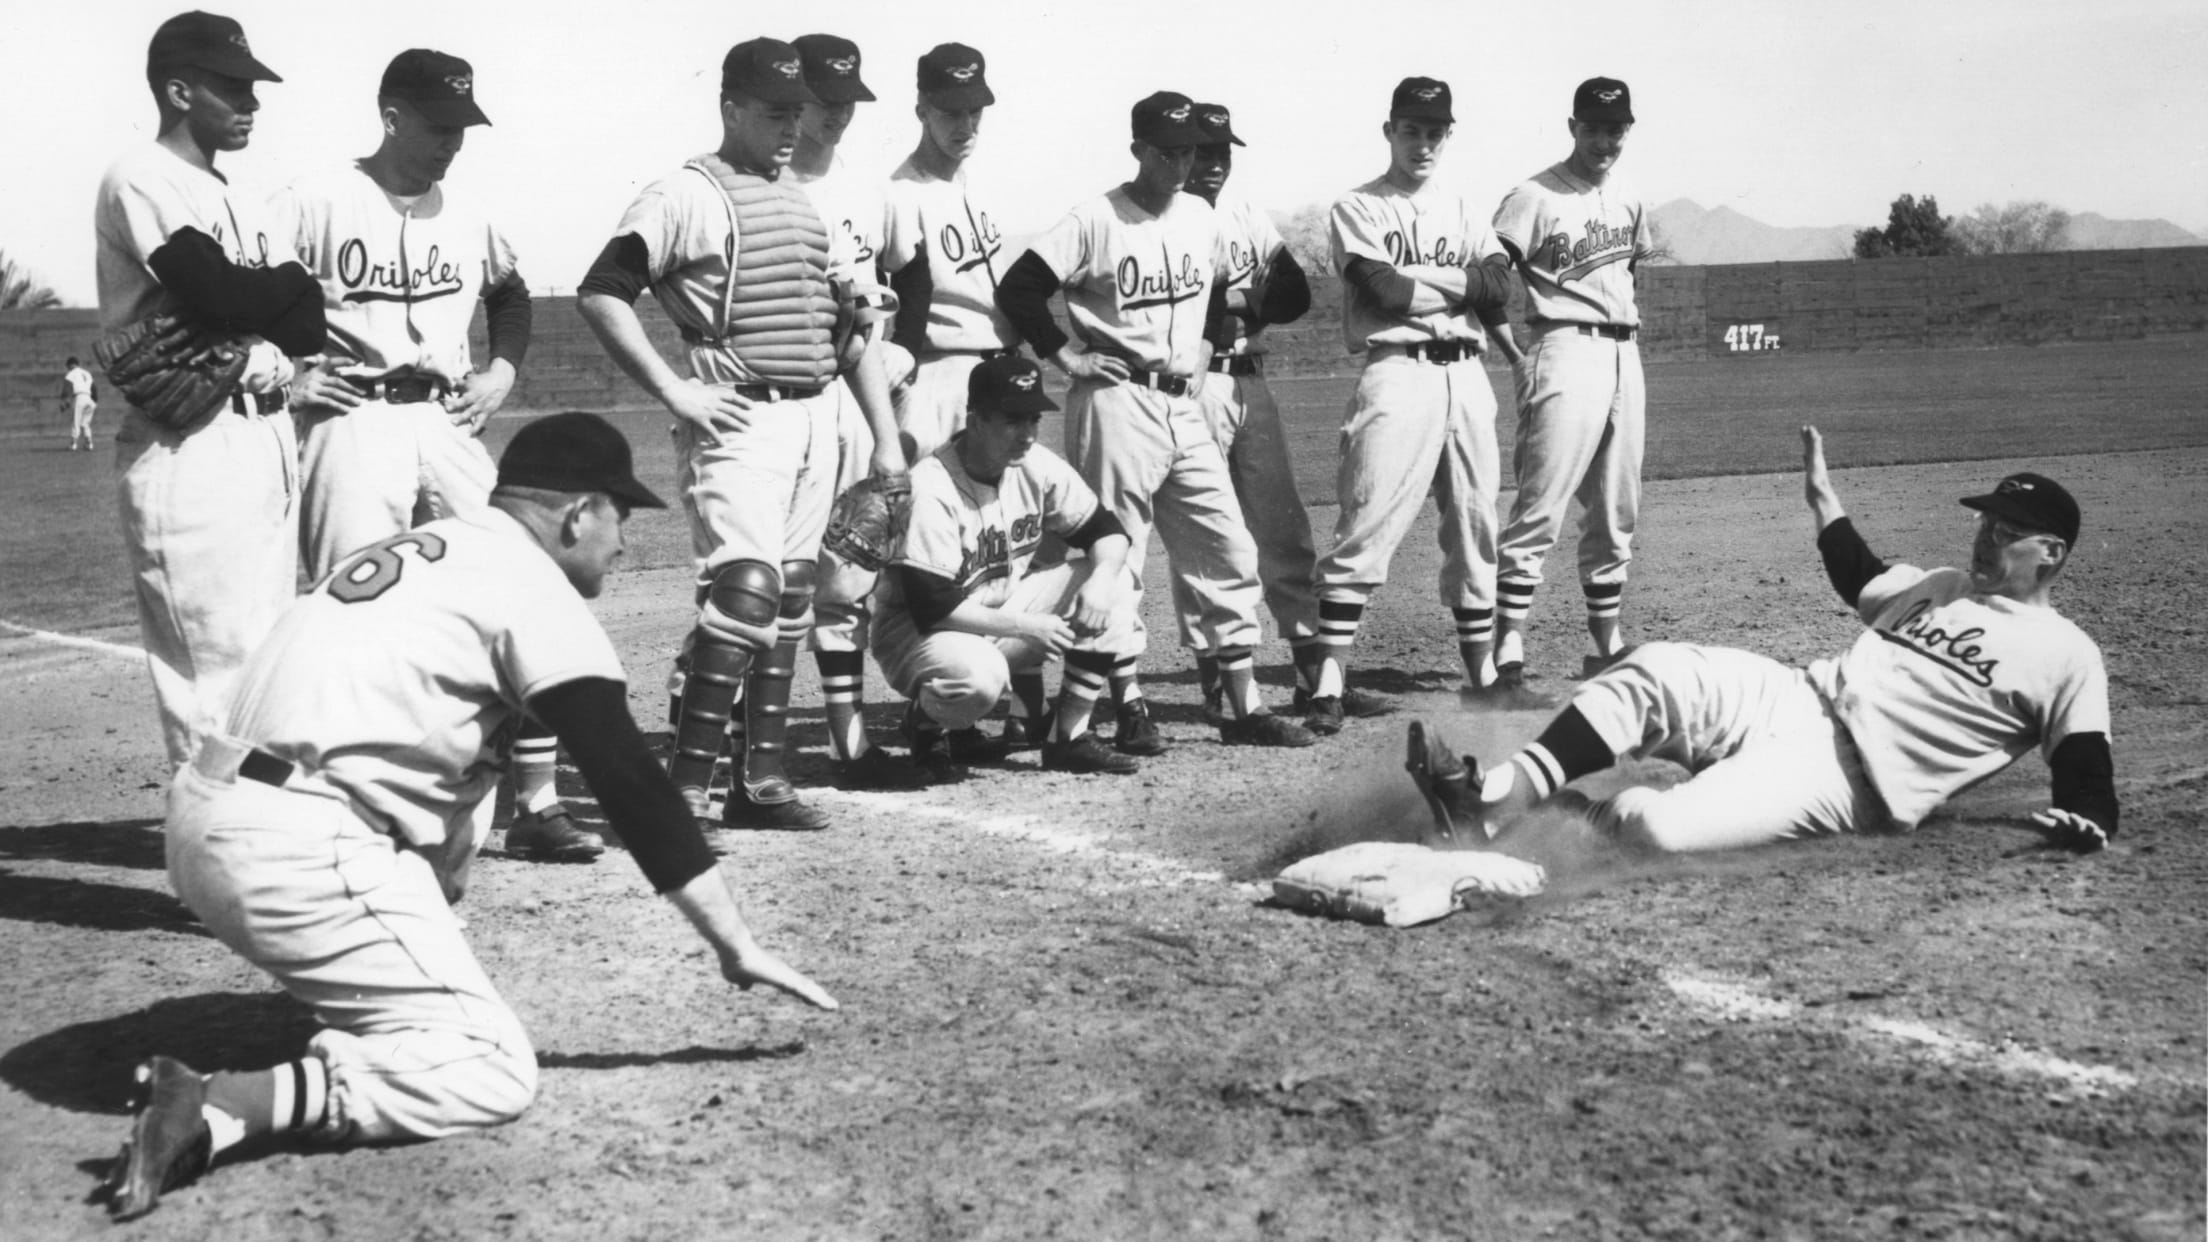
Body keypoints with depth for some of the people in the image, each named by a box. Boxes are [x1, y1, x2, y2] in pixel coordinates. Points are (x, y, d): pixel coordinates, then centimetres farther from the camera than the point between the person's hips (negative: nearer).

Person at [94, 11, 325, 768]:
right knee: (219, 667, -10)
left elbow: (310, 314, 11)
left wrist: (272, 351, -9)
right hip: (190, 449, -8)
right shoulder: (140, 180, -6)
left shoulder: (236, 200, 20)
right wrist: (276, 293, 0)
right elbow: (219, 295, -19)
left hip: (268, 436, 8)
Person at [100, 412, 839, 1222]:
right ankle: (221, 1107, -19)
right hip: (295, 850, -9)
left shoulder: (423, 547, 22)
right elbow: (629, 779, -6)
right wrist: (736, 947, -3)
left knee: (440, 802, 28)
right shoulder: (532, 584, -2)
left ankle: (339, 997, 7)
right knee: (494, 1073, -4)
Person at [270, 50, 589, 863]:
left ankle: (535, 802, 4)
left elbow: (510, 293, 30)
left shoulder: (465, 215, 13)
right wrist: (284, 375, -12)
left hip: (447, 426, 5)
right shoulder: (319, 202, -6)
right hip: (352, 425, -5)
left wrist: (502, 371, 16)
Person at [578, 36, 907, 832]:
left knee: (790, 601, 9)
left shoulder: (811, 200, 17)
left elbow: (850, 322, 20)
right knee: (745, 589, -17)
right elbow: (600, 294, -11)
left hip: (815, 415, 7)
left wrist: (887, 437, 15)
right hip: (739, 420, -7)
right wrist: (674, 391, -15)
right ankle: (685, 788, -13)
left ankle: (762, 781, 17)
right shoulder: (687, 194, -5)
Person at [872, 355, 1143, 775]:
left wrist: (1100, 579, -21)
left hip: (1004, 608, 7)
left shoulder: (1037, 466, -5)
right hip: (921, 630, -7)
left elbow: (1107, 531, 2)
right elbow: (932, 609, -26)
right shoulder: (932, 488, -24)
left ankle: (1070, 738, -5)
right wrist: (1026, 626, -26)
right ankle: (928, 722, -2)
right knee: (978, 674, -40)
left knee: (1115, 583, -8)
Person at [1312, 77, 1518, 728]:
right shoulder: (1357, 209, 4)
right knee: (1365, 530, -11)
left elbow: (1499, 285, 3)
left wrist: (1418, 277, -8)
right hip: (1398, 375, -5)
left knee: (1476, 527, 9)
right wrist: (1457, 282, 1)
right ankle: (1330, 680, -11)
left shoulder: (1461, 210, 19)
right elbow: (1384, 291, -12)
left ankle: (1483, 670, 18)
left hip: (1467, 376, 6)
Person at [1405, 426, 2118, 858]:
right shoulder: (1945, 586, 23)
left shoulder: (2066, 655, 1)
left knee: (1663, 829, -32)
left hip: (1848, 778, -7)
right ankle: (1494, 800, -27)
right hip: (1794, 697, 7)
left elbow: (2086, 771, -5)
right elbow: (1861, 581, 40)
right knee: (1657, 669, -21)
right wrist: (1822, 497, 34)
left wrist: (2086, 823, -27)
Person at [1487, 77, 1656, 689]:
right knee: (1540, 511, -12)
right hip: (1566, 354, -7)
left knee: (1617, 516, 11)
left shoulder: (1628, 200, 15)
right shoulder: (1535, 197, -6)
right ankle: (1507, 651, -12)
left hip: (1624, 356, 7)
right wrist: (1517, 359, -15)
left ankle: (1608, 645, 20)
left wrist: (1634, 358, 19)